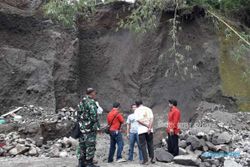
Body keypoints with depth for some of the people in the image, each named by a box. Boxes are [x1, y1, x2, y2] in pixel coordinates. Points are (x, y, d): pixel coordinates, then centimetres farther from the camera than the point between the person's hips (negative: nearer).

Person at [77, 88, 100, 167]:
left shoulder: (81, 102, 16)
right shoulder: (91, 102, -10)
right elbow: (93, 115, -18)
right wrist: (97, 125, -13)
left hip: (81, 127, 9)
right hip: (90, 127, -9)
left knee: (82, 145, 12)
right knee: (90, 145, -4)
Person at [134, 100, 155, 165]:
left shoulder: (137, 110, 3)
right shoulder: (148, 109, 9)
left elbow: (138, 120, -10)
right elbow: (151, 118, -4)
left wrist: (147, 126, -9)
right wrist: (149, 127, -12)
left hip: (141, 130, -3)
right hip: (149, 130, 3)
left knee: (143, 145, 3)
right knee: (150, 144, 15)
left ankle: (145, 160, 0)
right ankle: (152, 158, 11)